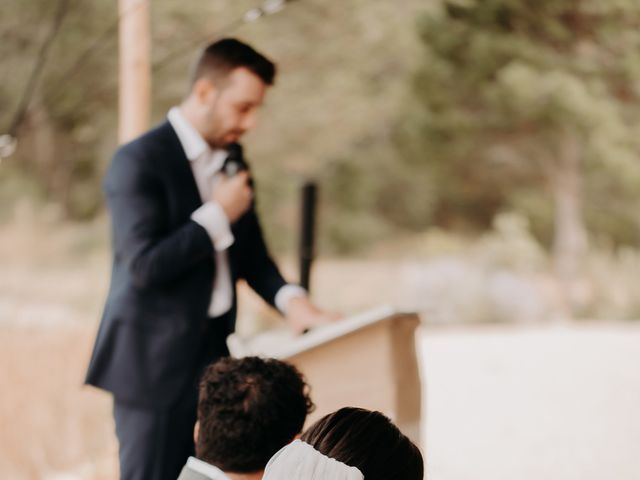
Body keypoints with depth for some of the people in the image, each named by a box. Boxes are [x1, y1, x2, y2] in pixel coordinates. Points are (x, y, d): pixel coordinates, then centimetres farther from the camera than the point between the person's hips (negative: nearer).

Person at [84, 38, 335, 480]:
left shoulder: (231, 158, 12)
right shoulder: (139, 161, -13)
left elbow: (250, 252, 18)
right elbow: (145, 264, -21)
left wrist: (289, 298, -1)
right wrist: (218, 214, -15)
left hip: (215, 355, 7)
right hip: (155, 361, -7)